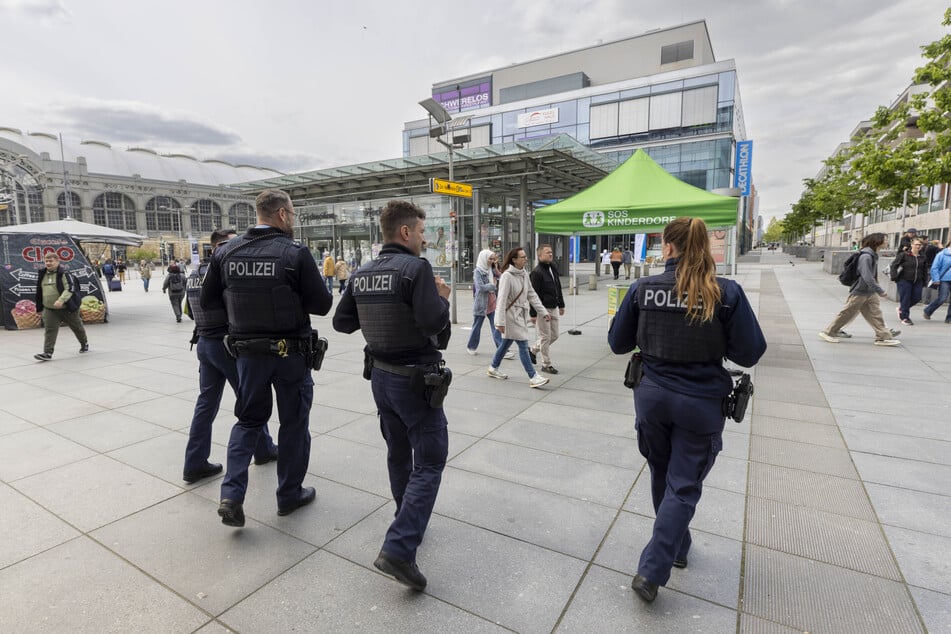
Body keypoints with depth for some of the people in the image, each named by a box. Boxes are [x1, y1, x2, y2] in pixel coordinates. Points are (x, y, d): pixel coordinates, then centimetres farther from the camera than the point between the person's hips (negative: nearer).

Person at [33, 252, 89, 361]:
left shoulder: (64, 274, -13)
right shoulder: (42, 274, 8)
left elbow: (70, 289, -23)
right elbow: (40, 290, 20)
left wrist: (61, 300, -36)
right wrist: (41, 304, 20)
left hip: (67, 308, -5)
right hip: (49, 309, 5)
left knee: (77, 327, 13)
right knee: (49, 330, -5)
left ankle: (84, 344, 35)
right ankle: (48, 353, -7)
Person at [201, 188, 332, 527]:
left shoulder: (226, 252, -1)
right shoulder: (296, 253, -14)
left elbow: (207, 301, 6)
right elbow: (322, 305, -13)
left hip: (247, 351, 4)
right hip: (290, 352, -4)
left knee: (248, 420, 21)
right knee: (294, 422, 13)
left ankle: (231, 495, 11)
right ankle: (289, 494, 27)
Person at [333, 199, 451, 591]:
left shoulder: (361, 274, 4)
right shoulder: (416, 268, -18)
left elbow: (341, 323, 9)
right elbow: (434, 322, -25)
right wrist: (443, 298, -6)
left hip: (380, 376, 8)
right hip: (415, 379, -7)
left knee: (398, 453, 21)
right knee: (429, 463, 1)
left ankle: (410, 523, 39)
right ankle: (398, 549, -5)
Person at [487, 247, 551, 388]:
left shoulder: (524, 274, 6)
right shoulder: (507, 276, -18)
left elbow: (532, 294, 12)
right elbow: (502, 300, -20)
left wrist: (543, 311, 9)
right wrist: (500, 322, -22)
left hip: (520, 314, 8)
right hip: (511, 315, -8)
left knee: (507, 343, 19)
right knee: (523, 345, -7)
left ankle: (493, 368, 36)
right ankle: (533, 377, -2)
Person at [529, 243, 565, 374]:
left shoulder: (553, 269, 12)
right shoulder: (536, 272, -15)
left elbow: (558, 288, 20)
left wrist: (561, 305, 20)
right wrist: (533, 313, -19)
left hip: (553, 309, 9)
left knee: (554, 335, 15)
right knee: (545, 337, 1)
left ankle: (533, 350, 34)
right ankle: (546, 365, 14)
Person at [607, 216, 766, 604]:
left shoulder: (642, 288, -9)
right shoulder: (727, 292, -12)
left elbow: (618, 343, -1)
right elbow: (750, 353, -8)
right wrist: (712, 342, 8)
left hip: (652, 397, 2)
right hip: (700, 403, -2)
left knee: (662, 477, 23)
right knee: (684, 486, 11)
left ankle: (677, 548, 44)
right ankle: (651, 570, 9)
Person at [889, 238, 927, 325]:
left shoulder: (922, 257, 9)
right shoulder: (904, 255, -7)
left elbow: (924, 270, 17)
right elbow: (894, 265, -9)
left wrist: (924, 281, 13)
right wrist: (894, 276, -19)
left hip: (917, 281, 5)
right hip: (904, 280, -5)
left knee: (917, 298, 2)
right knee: (905, 298, -3)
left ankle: (901, 308, 28)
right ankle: (905, 317, 6)